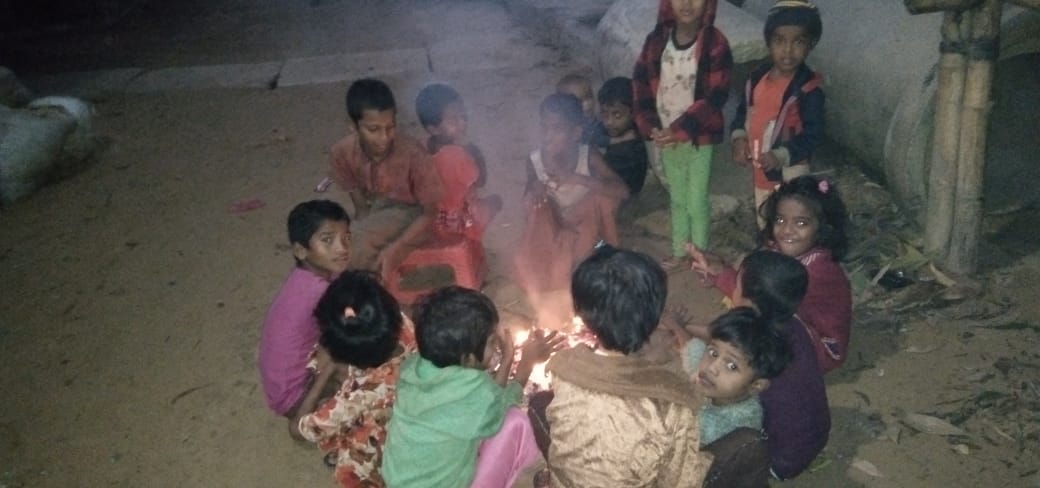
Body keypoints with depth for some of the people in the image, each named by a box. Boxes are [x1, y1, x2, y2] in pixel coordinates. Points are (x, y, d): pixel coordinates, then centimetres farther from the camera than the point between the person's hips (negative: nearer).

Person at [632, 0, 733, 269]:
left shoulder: (715, 44, -15)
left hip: (699, 137, -4)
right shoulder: (656, 40, -3)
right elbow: (641, 84, 1)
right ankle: (679, 252, 35)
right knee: (677, 199, 19)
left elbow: (716, 97, -18)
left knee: (696, 202, 3)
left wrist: (679, 130, -23)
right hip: (667, 137, 4)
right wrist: (651, 126, -10)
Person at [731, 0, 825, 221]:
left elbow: (813, 136, -19)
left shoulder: (809, 89, -20)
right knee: (765, 226, 25)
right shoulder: (757, 77, -2)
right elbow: (743, 112, 12)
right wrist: (739, 138, -7)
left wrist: (781, 156, -32)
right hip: (759, 171, 7)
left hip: (789, 174, -6)